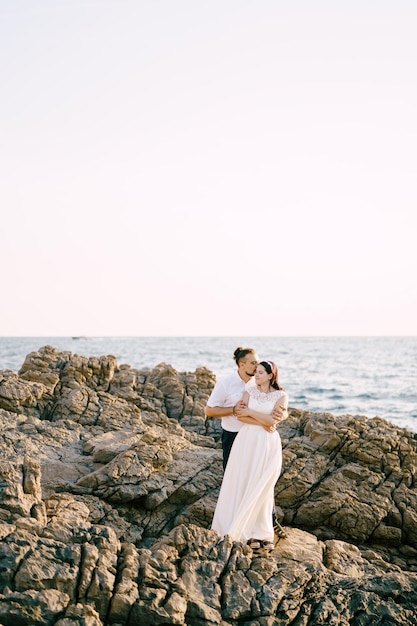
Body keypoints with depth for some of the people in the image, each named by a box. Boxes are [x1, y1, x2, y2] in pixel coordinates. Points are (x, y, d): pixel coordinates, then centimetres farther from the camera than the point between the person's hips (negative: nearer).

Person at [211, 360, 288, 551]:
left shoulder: (281, 396, 0)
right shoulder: (249, 392, 7)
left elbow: (272, 421, -11)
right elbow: (240, 416, -5)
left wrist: (250, 412, -7)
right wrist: (263, 421, -12)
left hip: (268, 445, -2)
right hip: (247, 442, 2)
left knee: (262, 489, 0)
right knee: (244, 485, -1)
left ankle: (263, 533, 10)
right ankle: (250, 533, 6)